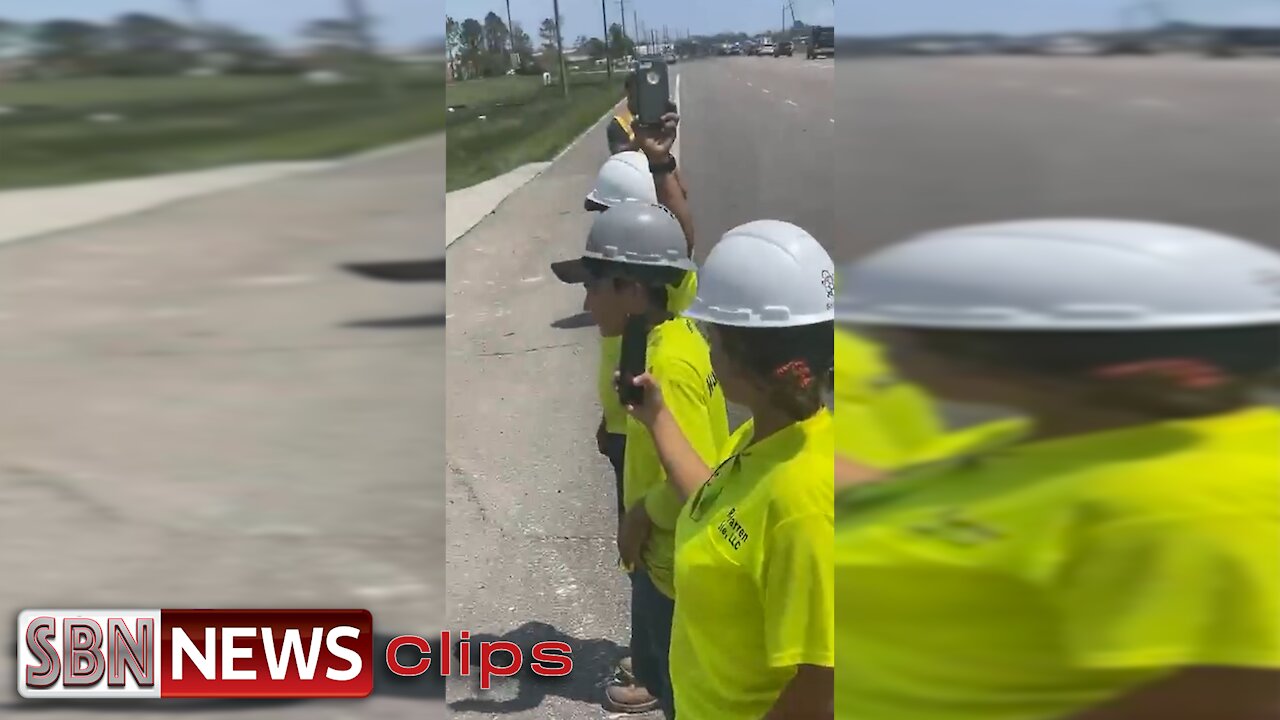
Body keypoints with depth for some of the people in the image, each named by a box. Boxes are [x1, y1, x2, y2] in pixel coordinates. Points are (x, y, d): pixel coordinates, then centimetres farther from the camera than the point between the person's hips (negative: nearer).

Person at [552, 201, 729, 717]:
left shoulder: (669, 364, -27)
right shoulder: (675, 338, 2)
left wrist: (640, 515, -16)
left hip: (678, 563, -9)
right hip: (664, 554, 9)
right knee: (657, 667, 26)